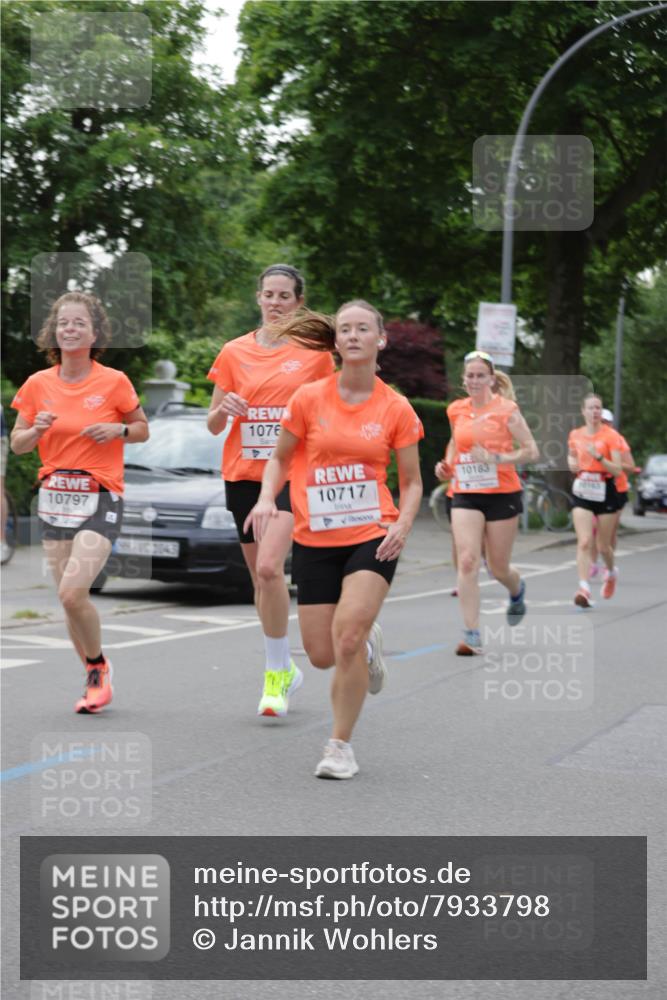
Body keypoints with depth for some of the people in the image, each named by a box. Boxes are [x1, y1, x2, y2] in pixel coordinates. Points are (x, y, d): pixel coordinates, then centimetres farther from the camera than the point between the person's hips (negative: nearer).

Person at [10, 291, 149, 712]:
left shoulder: (114, 382, -4)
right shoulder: (38, 384, 3)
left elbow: (142, 429, 9)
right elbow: (17, 445, 8)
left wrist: (118, 430, -12)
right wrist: (37, 430, -13)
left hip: (101, 499, -4)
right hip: (55, 498, 4)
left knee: (72, 592, -19)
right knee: (70, 598, 6)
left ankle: (98, 664, 6)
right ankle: (97, 679, 25)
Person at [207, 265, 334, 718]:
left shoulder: (315, 352, 1)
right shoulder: (235, 352, 6)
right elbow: (213, 425, 10)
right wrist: (223, 409, -13)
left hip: (293, 474, -3)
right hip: (243, 474, 4)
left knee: (269, 567, -21)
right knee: (260, 577, 10)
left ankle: (276, 673, -9)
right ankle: (284, 669, 27)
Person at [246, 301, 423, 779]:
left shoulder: (396, 408, -2)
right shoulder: (309, 398, -1)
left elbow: (412, 482, 7)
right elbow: (280, 458, 11)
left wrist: (402, 525, -11)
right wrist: (267, 498, -8)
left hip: (372, 537, -2)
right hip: (315, 541, 2)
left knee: (348, 636, -19)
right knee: (322, 656, 3)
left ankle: (341, 745, -2)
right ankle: (368, 641, 40)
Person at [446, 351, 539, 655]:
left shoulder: (506, 409, -6)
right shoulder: (455, 410, 6)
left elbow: (531, 451, -9)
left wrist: (495, 458, -20)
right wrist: (451, 466, 13)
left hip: (502, 494, -2)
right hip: (465, 495, 3)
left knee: (498, 567, 7)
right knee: (467, 561, -15)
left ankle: (517, 591, 45)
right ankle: (472, 635, -14)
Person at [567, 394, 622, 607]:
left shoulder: (610, 435, -7)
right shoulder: (575, 435, 4)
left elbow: (617, 470, -11)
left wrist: (598, 457, -25)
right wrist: (571, 462, -1)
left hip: (605, 492, -2)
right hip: (582, 492, 2)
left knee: (603, 546, 9)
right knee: (584, 542, -15)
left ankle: (610, 573, 41)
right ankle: (584, 589, -21)